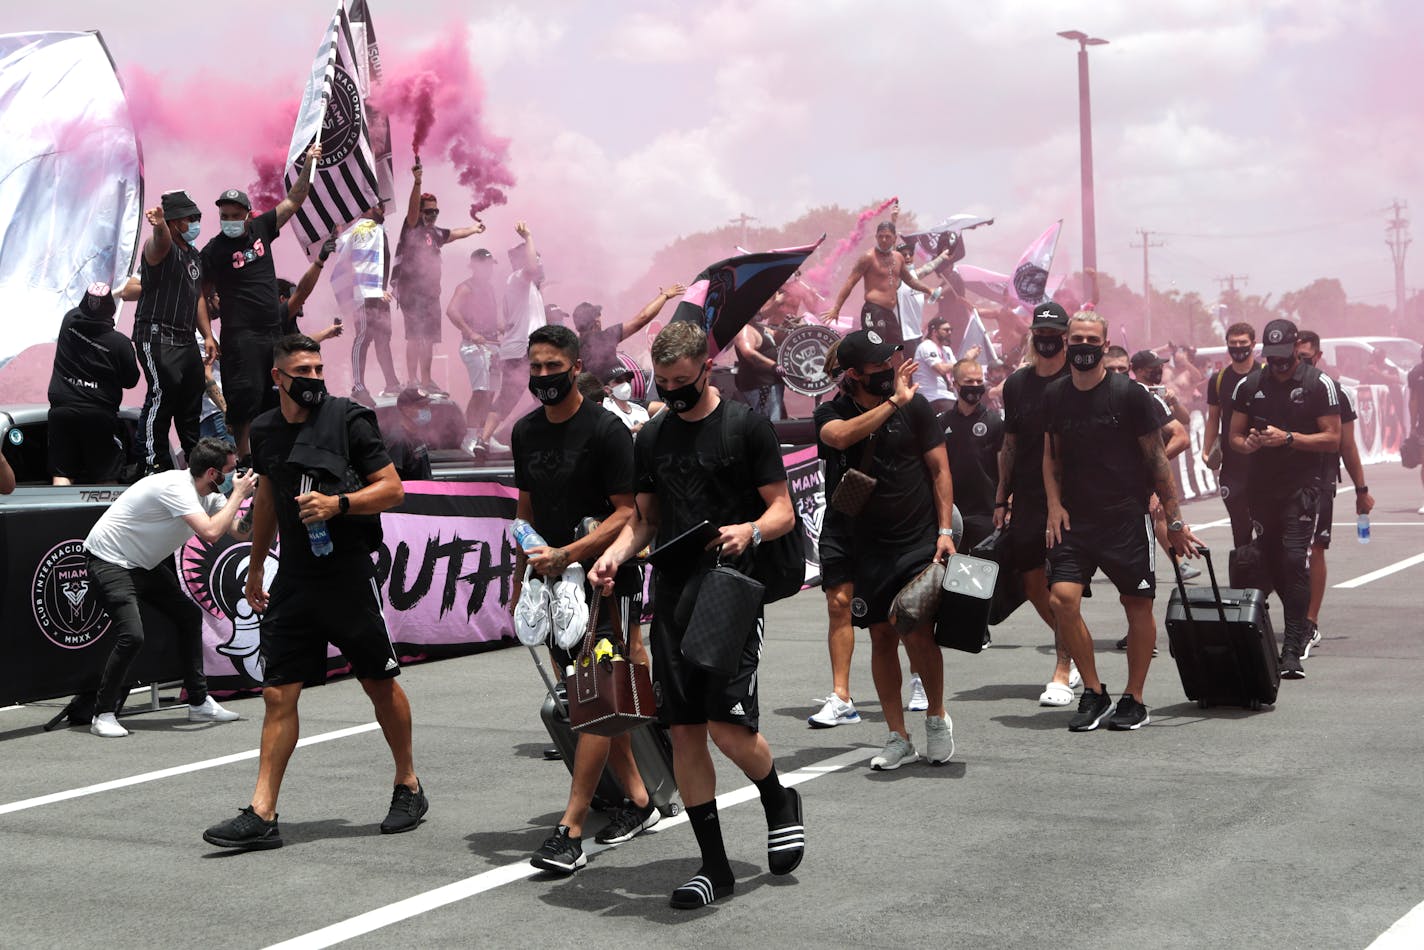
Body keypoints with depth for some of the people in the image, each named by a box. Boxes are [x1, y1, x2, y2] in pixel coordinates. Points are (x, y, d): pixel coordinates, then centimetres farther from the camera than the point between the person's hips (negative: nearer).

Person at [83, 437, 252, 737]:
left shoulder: (209, 494, 1)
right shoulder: (177, 487, -28)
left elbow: (240, 532, 3)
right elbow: (211, 532, -38)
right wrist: (238, 494, -26)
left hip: (143, 564, 10)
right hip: (109, 561, -10)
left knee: (190, 616, 9)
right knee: (132, 636, -23)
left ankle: (199, 703, 17)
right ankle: (103, 715, -7)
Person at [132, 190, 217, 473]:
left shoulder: (193, 254, 18)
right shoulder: (160, 247, -9)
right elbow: (160, 240, -36)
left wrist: (207, 335, 16)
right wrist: (158, 226, -60)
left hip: (185, 340, 9)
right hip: (156, 336, -9)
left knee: (192, 400, 13)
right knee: (162, 394, -15)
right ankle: (151, 461, -8)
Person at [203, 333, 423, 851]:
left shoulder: (349, 419, -7)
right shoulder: (265, 430, 8)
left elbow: (392, 488, -7)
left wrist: (339, 503, -23)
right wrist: (256, 566, 28)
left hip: (349, 574, -4)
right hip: (294, 578, 4)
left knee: (380, 683, 8)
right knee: (278, 694, -1)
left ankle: (409, 787, 26)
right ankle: (262, 814, 1)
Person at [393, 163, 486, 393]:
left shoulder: (436, 233, 16)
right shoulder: (412, 227, -3)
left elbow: (456, 233, 30)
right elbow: (413, 207, -18)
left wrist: (474, 227, 40)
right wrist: (417, 183, -33)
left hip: (430, 292, 8)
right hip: (411, 290, -8)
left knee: (429, 338, 8)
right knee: (415, 336, -14)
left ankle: (425, 380, 14)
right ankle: (412, 380, -15)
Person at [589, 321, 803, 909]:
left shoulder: (746, 427, -2)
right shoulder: (650, 438, 13)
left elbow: (783, 511, -3)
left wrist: (749, 531, -24)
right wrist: (615, 555, -1)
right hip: (672, 596, 5)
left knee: (728, 726, -12)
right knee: (684, 730, 3)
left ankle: (779, 803, 21)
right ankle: (714, 866, 13)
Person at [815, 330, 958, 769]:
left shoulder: (914, 404, 0)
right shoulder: (832, 413, 1)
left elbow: (939, 468, 3)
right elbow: (840, 436, -25)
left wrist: (945, 530, -5)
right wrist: (893, 402, -26)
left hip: (921, 540, -2)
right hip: (870, 546, 2)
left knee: (918, 631, -11)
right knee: (882, 638, 5)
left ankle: (937, 717, 13)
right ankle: (898, 738, 16)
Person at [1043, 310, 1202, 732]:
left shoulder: (1129, 394, -7)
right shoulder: (1055, 395, 6)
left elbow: (1156, 460, -3)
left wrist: (1175, 521, -5)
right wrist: (1054, 504, 3)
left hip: (1126, 518, -3)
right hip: (1074, 519, 3)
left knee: (1138, 606, 3)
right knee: (1063, 598, -12)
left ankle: (1134, 699, 18)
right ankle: (1093, 692, 4)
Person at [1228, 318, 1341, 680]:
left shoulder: (1319, 384, -2)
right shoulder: (1249, 386, 10)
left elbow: (1332, 439, -5)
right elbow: (1234, 435, 15)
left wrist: (1288, 438, -17)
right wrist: (1247, 443, -9)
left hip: (1303, 486, -5)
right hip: (1262, 486, 5)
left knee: (1294, 559, -16)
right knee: (1270, 560, 9)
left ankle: (1292, 650, -17)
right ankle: (1300, 625, 32)